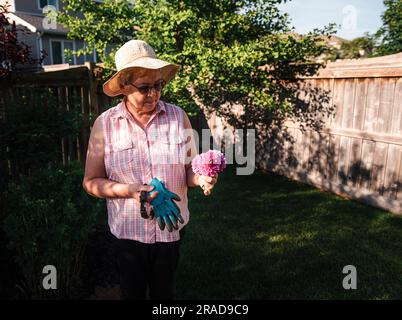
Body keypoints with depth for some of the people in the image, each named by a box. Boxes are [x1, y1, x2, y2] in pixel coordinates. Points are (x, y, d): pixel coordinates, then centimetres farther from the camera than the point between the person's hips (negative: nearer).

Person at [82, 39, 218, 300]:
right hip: (129, 230, -1)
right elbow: (91, 181, -6)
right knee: (132, 292, 20)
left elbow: (189, 169, 0)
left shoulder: (178, 117, -7)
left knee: (164, 291, 22)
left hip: (171, 228, 1)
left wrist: (201, 179, -21)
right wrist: (128, 190, -22)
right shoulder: (105, 124, -9)